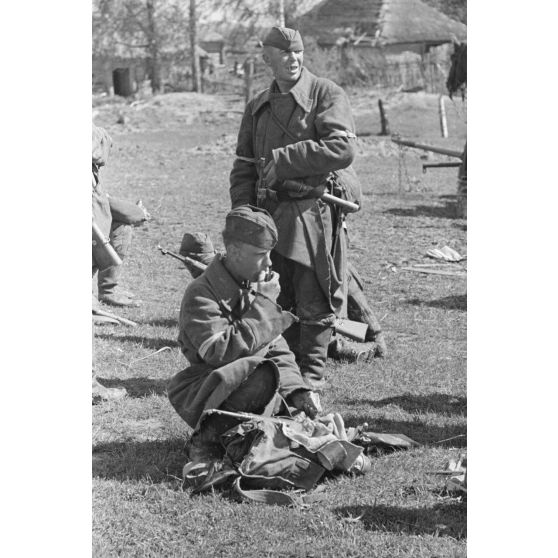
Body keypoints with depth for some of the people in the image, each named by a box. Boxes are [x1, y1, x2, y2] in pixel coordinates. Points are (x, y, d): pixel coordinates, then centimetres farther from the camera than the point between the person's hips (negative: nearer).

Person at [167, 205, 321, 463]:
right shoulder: (200, 294, -15)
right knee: (263, 374, -34)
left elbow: (278, 351, 10)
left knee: (307, 408, -11)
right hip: (207, 388, -7)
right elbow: (217, 352, -27)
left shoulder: (261, 285, 9)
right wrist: (264, 310, -22)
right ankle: (206, 438, -21)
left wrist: (296, 389, -9)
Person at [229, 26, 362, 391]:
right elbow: (244, 167, 19)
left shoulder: (326, 94, -3)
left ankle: (312, 374, 12)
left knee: (314, 301, -1)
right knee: (277, 300, 9)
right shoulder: (258, 107, 15)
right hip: (272, 214, 5)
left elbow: (343, 149, -17)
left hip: (315, 211, -5)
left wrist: (282, 161, -14)